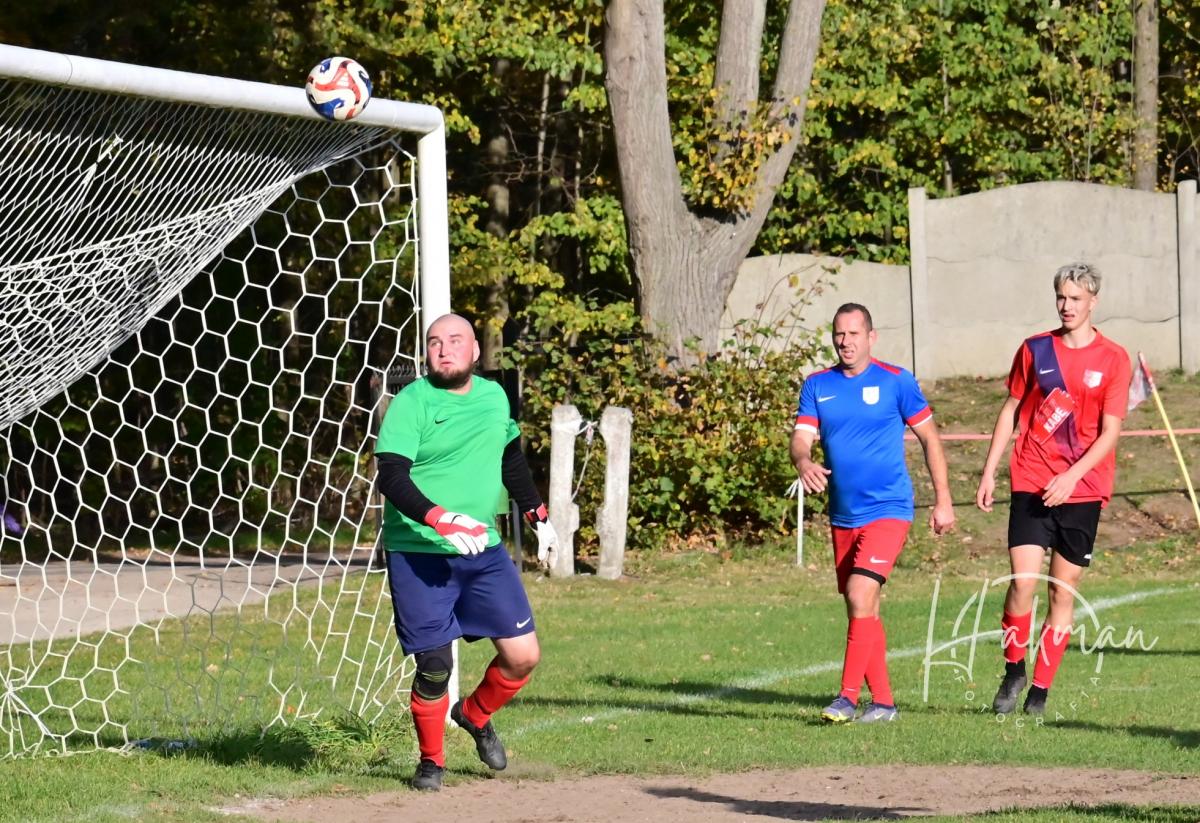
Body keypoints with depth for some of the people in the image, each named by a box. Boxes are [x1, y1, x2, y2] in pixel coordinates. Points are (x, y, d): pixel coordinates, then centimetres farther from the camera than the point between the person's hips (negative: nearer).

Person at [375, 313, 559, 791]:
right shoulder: (410, 403, -10)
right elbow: (391, 477, -19)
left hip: (483, 551, 5)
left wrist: (538, 518, 21)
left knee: (522, 655, 1)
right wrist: (440, 520, -31)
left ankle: (474, 716, 30)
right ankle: (430, 761, 17)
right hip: (418, 555, -5)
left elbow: (512, 461, 25)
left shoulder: (494, 397, 9)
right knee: (433, 666, -6)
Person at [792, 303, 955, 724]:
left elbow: (930, 438, 2)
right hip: (843, 516, 5)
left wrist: (943, 500, -1)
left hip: (887, 510, -5)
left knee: (860, 592, -21)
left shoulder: (896, 381, -4)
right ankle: (882, 701, 19)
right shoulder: (817, 385, 6)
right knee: (860, 609, 9)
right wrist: (803, 461, -28)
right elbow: (801, 436, -4)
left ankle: (848, 696, -19)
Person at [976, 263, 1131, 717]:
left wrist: (1070, 477, -16)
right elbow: (1011, 411, 13)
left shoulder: (1113, 359, 0)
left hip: (1082, 489, -1)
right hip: (1031, 485, 1)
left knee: (1064, 591, 2)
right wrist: (988, 472, 8)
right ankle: (1013, 671, 8)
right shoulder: (1035, 350, 6)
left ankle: (1040, 689, 10)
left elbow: (1110, 432, -4)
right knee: (1022, 581, -13)